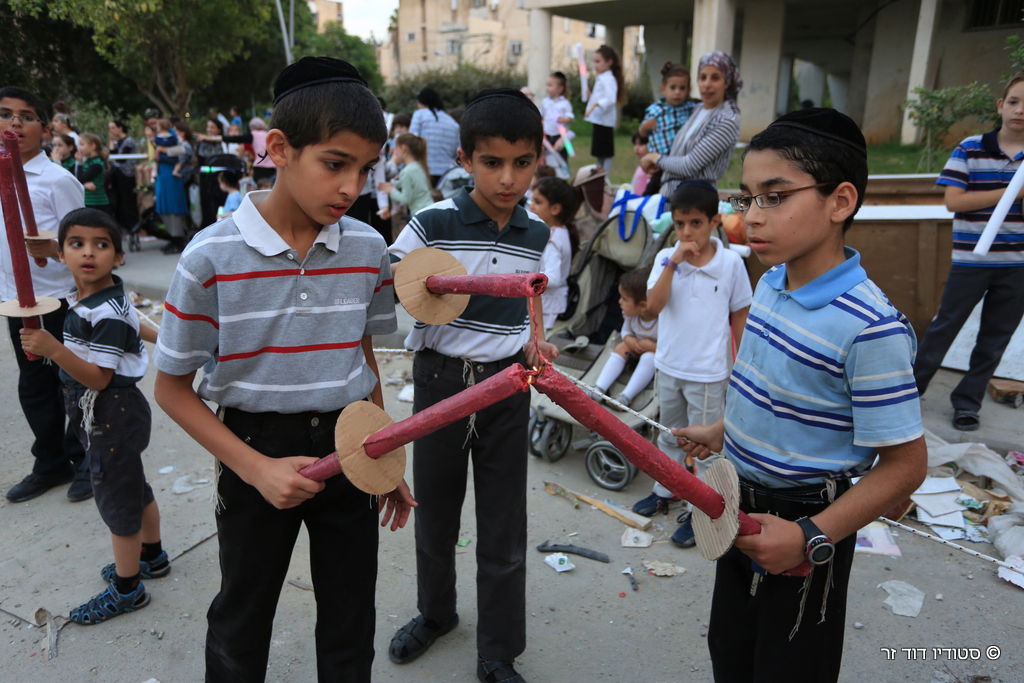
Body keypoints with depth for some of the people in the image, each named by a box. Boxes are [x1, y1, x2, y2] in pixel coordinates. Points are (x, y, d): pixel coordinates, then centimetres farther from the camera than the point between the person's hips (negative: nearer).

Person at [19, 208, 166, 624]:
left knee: (115, 497, 4)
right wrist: (156, 336, 38)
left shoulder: (107, 312, -25)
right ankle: (151, 556, 43)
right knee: (133, 488, 23)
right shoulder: (86, 300, 3)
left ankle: (126, 589, 21)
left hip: (111, 416, -9)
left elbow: (99, 378, -28)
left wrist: (54, 350, -39)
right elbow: (130, 323, 19)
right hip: (103, 415, 9)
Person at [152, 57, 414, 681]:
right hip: (257, 448, -2)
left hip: (347, 447, 3)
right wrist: (256, 468, -17)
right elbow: (173, 387, -8)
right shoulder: (214, 255, -17)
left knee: (351, 624, 18)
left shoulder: (368, 248, -7)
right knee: (242, 624, 21)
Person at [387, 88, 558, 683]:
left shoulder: (537, 235, 1)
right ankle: (436, 612, 45)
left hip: (507, 385, 2)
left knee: (504, 530, 8)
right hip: (441, 381, -2)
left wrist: (531, 344, -4)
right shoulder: (433, 223, -11)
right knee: (436, 512, 17)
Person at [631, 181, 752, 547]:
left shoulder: (731, 262, -10)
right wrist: (674, 261, -25)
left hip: (709, 373, -3)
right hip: (668, 367, 4)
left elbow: (740, 316, -1)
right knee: (669, 436, 23)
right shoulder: (665, 258, -5)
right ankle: (664, 492, 42)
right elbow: (653, 305, -18)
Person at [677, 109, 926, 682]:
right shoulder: (772, 283, -3)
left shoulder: (870, 328, -28)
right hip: (743, 508, 7)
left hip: (805, 519, -7)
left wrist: (811, 537, -28)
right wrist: (723, 433, 19)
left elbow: (905, 463, -23)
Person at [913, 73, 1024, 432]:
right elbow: (953, 201, -13)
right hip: (971, 259, -3)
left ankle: (967, 401, 22)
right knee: (945, 326, 5)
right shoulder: (970, 149, -6)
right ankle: (911, 387, 20)